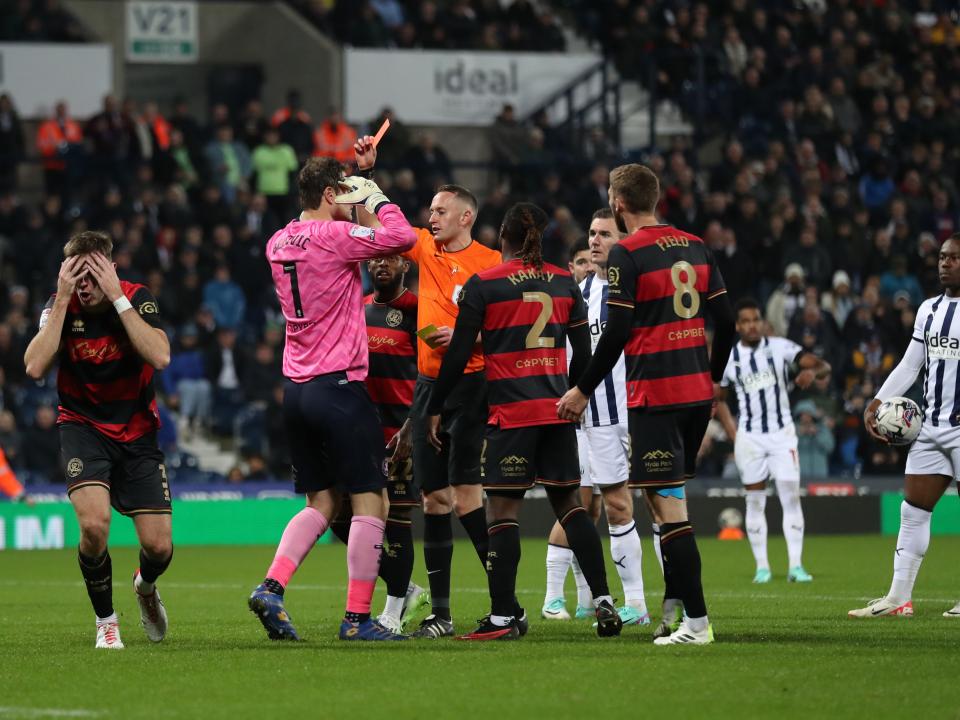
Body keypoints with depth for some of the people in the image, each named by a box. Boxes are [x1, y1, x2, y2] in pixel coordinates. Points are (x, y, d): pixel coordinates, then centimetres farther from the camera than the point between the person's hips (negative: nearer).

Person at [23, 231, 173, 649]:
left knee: (158, 546, -6)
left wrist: (116, 297, -28)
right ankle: (105, 620, -3)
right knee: (94, 524, -27)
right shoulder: (61, 307, -11)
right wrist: (63, 300, -26)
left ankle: (145, 585, 33)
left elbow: (160, 356, -28)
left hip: (137, 431, 1)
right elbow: (35, 367, -25)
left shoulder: (137, 298, -11)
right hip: (83, 428, -1)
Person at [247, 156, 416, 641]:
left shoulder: (278, 243, 10)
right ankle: (357, 617, -3)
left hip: (296, 387, 8)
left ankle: (271, 587, -3)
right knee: (370, 502, -1)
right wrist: (376, 198, 1)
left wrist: (356, 198, 25)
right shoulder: (333, 237, -13)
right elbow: (402, 237, -15)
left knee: (321, 503, 14)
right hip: (338, 384, -8)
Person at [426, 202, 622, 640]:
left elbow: (459, 354, -5)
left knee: (502, 508, -2)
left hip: (511, 410, -5)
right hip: (557, 407, 5)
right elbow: (583, 352, 11)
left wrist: (435, 409, 4)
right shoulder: (564, 282, 8)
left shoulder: (482, 285, -5)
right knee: (568, 503, 13)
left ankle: (502, 617, -6)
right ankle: (603, 600, 6)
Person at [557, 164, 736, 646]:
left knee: (667, 505, -6)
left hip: (654, 395, -7)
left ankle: (697, 621, -10)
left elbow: (616, 333, -13)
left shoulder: (626, 254, -9)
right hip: (696, 391, 7)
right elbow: (725, 320, 12)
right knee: (667, 497, 18)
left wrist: (583, 390, -4)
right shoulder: (695, 248, 10)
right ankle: (673, 610, 17)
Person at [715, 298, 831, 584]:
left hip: (782, 432, -1)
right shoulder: (728, 358, 1)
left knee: (791, 498, -7)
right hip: (749, 437, 1)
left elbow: (824, 367, -7)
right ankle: (761, 566, 9)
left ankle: (796, 566, -6)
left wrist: (812, 371, -31)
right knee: (755, 501, 4)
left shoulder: (780, 347, -4)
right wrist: (733, 435, 4)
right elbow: (718, 400, 14)